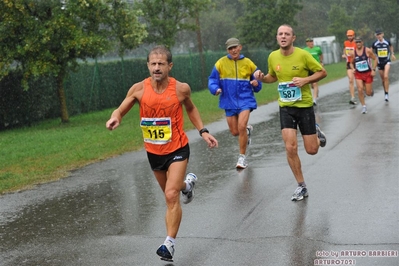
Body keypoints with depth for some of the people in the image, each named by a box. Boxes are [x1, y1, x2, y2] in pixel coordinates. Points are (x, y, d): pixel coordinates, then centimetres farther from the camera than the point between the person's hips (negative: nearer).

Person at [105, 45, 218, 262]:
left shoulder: (181, 89, -15)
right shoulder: (139, 89, -14)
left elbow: (191, 109, 7)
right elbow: (120, 110, -6)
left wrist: (203, 132, 1)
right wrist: (115, 118, -29)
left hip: (177, 149, -3)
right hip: (153, 152, 3)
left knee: (171, 195, -17)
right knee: (169, 192, 23)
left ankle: (169, 243, -8)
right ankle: (187, 183, 59)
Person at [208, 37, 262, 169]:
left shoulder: (248, 63, 1)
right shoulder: (221, 63, -1)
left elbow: (257, 79, 12)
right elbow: (212, 80, 1)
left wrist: (256, 84, -10)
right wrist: (216, 89, -19)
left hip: (245, 100, -2)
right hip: (229, 101, 2)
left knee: (241, 127, -19)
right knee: (235, 132, 8)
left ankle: (242, 157, -4)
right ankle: (248, 130, 46)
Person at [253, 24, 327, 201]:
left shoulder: (302, 55, -13)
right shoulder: (273, 57, -1)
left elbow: (322, 72, -4)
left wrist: (305, 80, -20)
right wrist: (262, 78, -4)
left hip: (304, 106, -2)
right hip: (285, 107, 2)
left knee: (312, 150, 3)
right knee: (290, 148, -9)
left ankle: (316, 132, 40)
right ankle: (301, 187, 7)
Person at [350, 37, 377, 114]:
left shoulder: (368, 50, -9)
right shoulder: (353, 53, -2)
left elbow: (375, 59, -1)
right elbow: (351, 63, 13)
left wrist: (373, 70, -9)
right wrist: (353, 69, -8)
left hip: (368, 74, -1)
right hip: (358, 74, 1)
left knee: (368, 93, 2)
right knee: (360, 90, -17)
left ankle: (371, 90, 41)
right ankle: (363, 106, -2)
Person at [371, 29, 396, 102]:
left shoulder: (387, 42, -7)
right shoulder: (375, 44, -7)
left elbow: (391, 47, 17)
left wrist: (392, 54, 13)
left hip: (387, 61, -2)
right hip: (379, 63, 2)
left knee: (386, 76, -20)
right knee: (383, 79, 8)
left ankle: (387, 93, -14)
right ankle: (385, 92, 28)